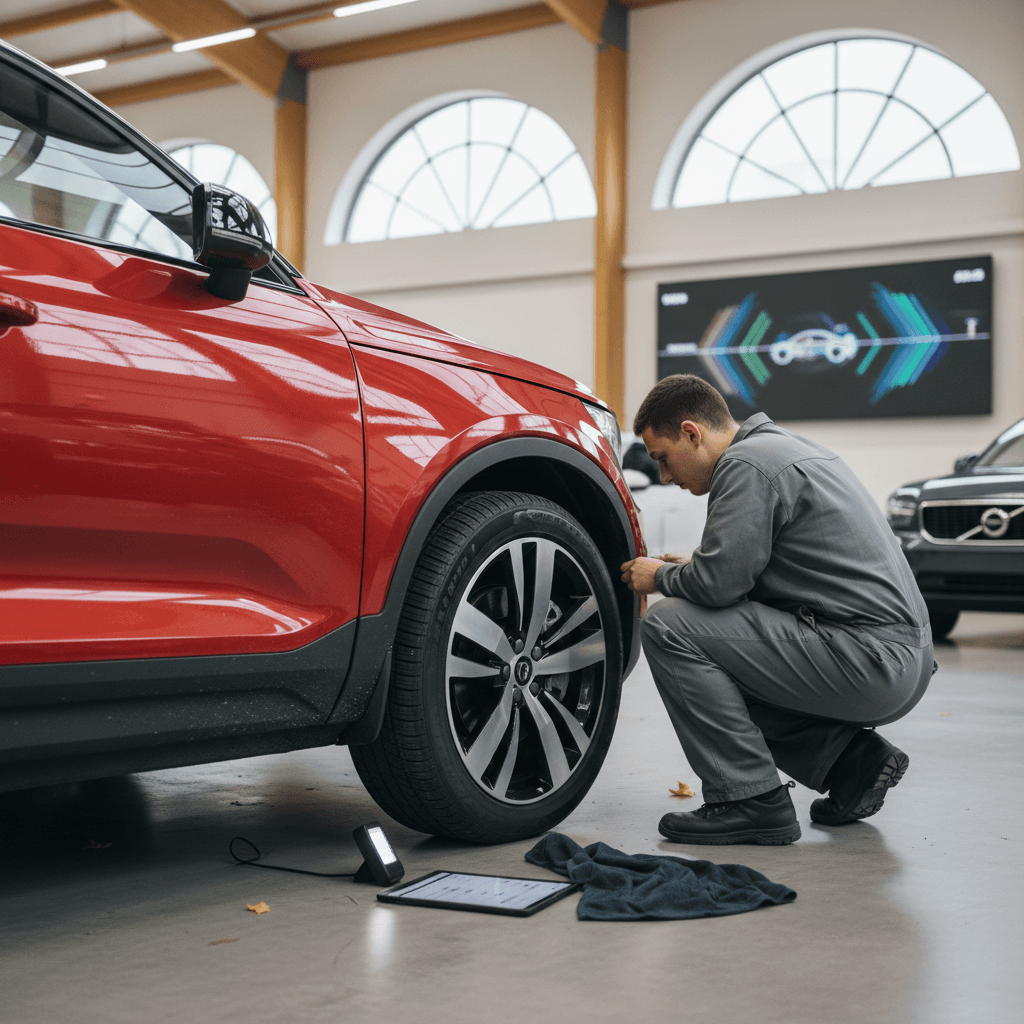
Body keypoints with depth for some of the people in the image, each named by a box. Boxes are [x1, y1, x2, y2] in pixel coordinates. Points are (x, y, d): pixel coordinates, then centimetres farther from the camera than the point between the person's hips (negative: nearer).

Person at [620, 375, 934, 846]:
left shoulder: (746, 464, -11)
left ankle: (750, 800, -7)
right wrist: (687, 569, 18)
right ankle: (853, 758, 13)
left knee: (669, 627, -11)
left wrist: (661, 575, 1)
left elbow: (719, 581, -20)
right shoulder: (785, 446, 20)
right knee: (716, 672, 23)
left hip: (867, 660, -10)